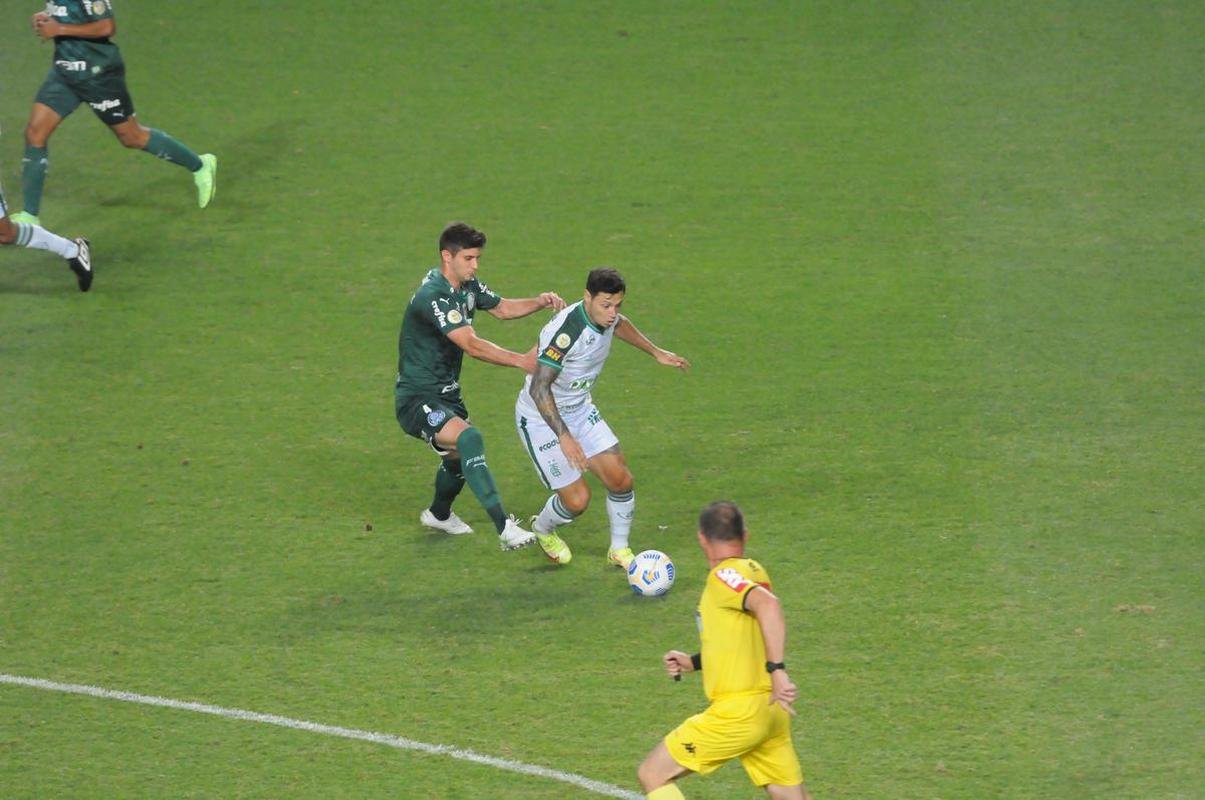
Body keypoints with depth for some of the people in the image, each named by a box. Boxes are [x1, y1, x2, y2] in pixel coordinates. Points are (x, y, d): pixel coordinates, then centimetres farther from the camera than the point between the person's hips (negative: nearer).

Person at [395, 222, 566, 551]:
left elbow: (502, 308, 19)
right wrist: (522, 361, -38)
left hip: (446, 393, 10)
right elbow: (472, 345, -32)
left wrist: (541, 301, 0)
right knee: (468, 438, -33)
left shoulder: (467, 286, 4)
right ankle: (504, 528, -40)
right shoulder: (433, 295, -25)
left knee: (462, 455, 27)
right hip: (417, 398, -10)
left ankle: (438, 514, 58)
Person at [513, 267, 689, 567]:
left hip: (579, 410, 8)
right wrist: (564, 436, -45)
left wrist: (656, 352, 29)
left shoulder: (606, 315, -8)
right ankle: (542, 530, 26)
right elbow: (539, 388, -38)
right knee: (577, 499, -9)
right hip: (540, 418, -8)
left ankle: (619, 550, 21)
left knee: (620, 478, -2)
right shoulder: (566, 331, -34)